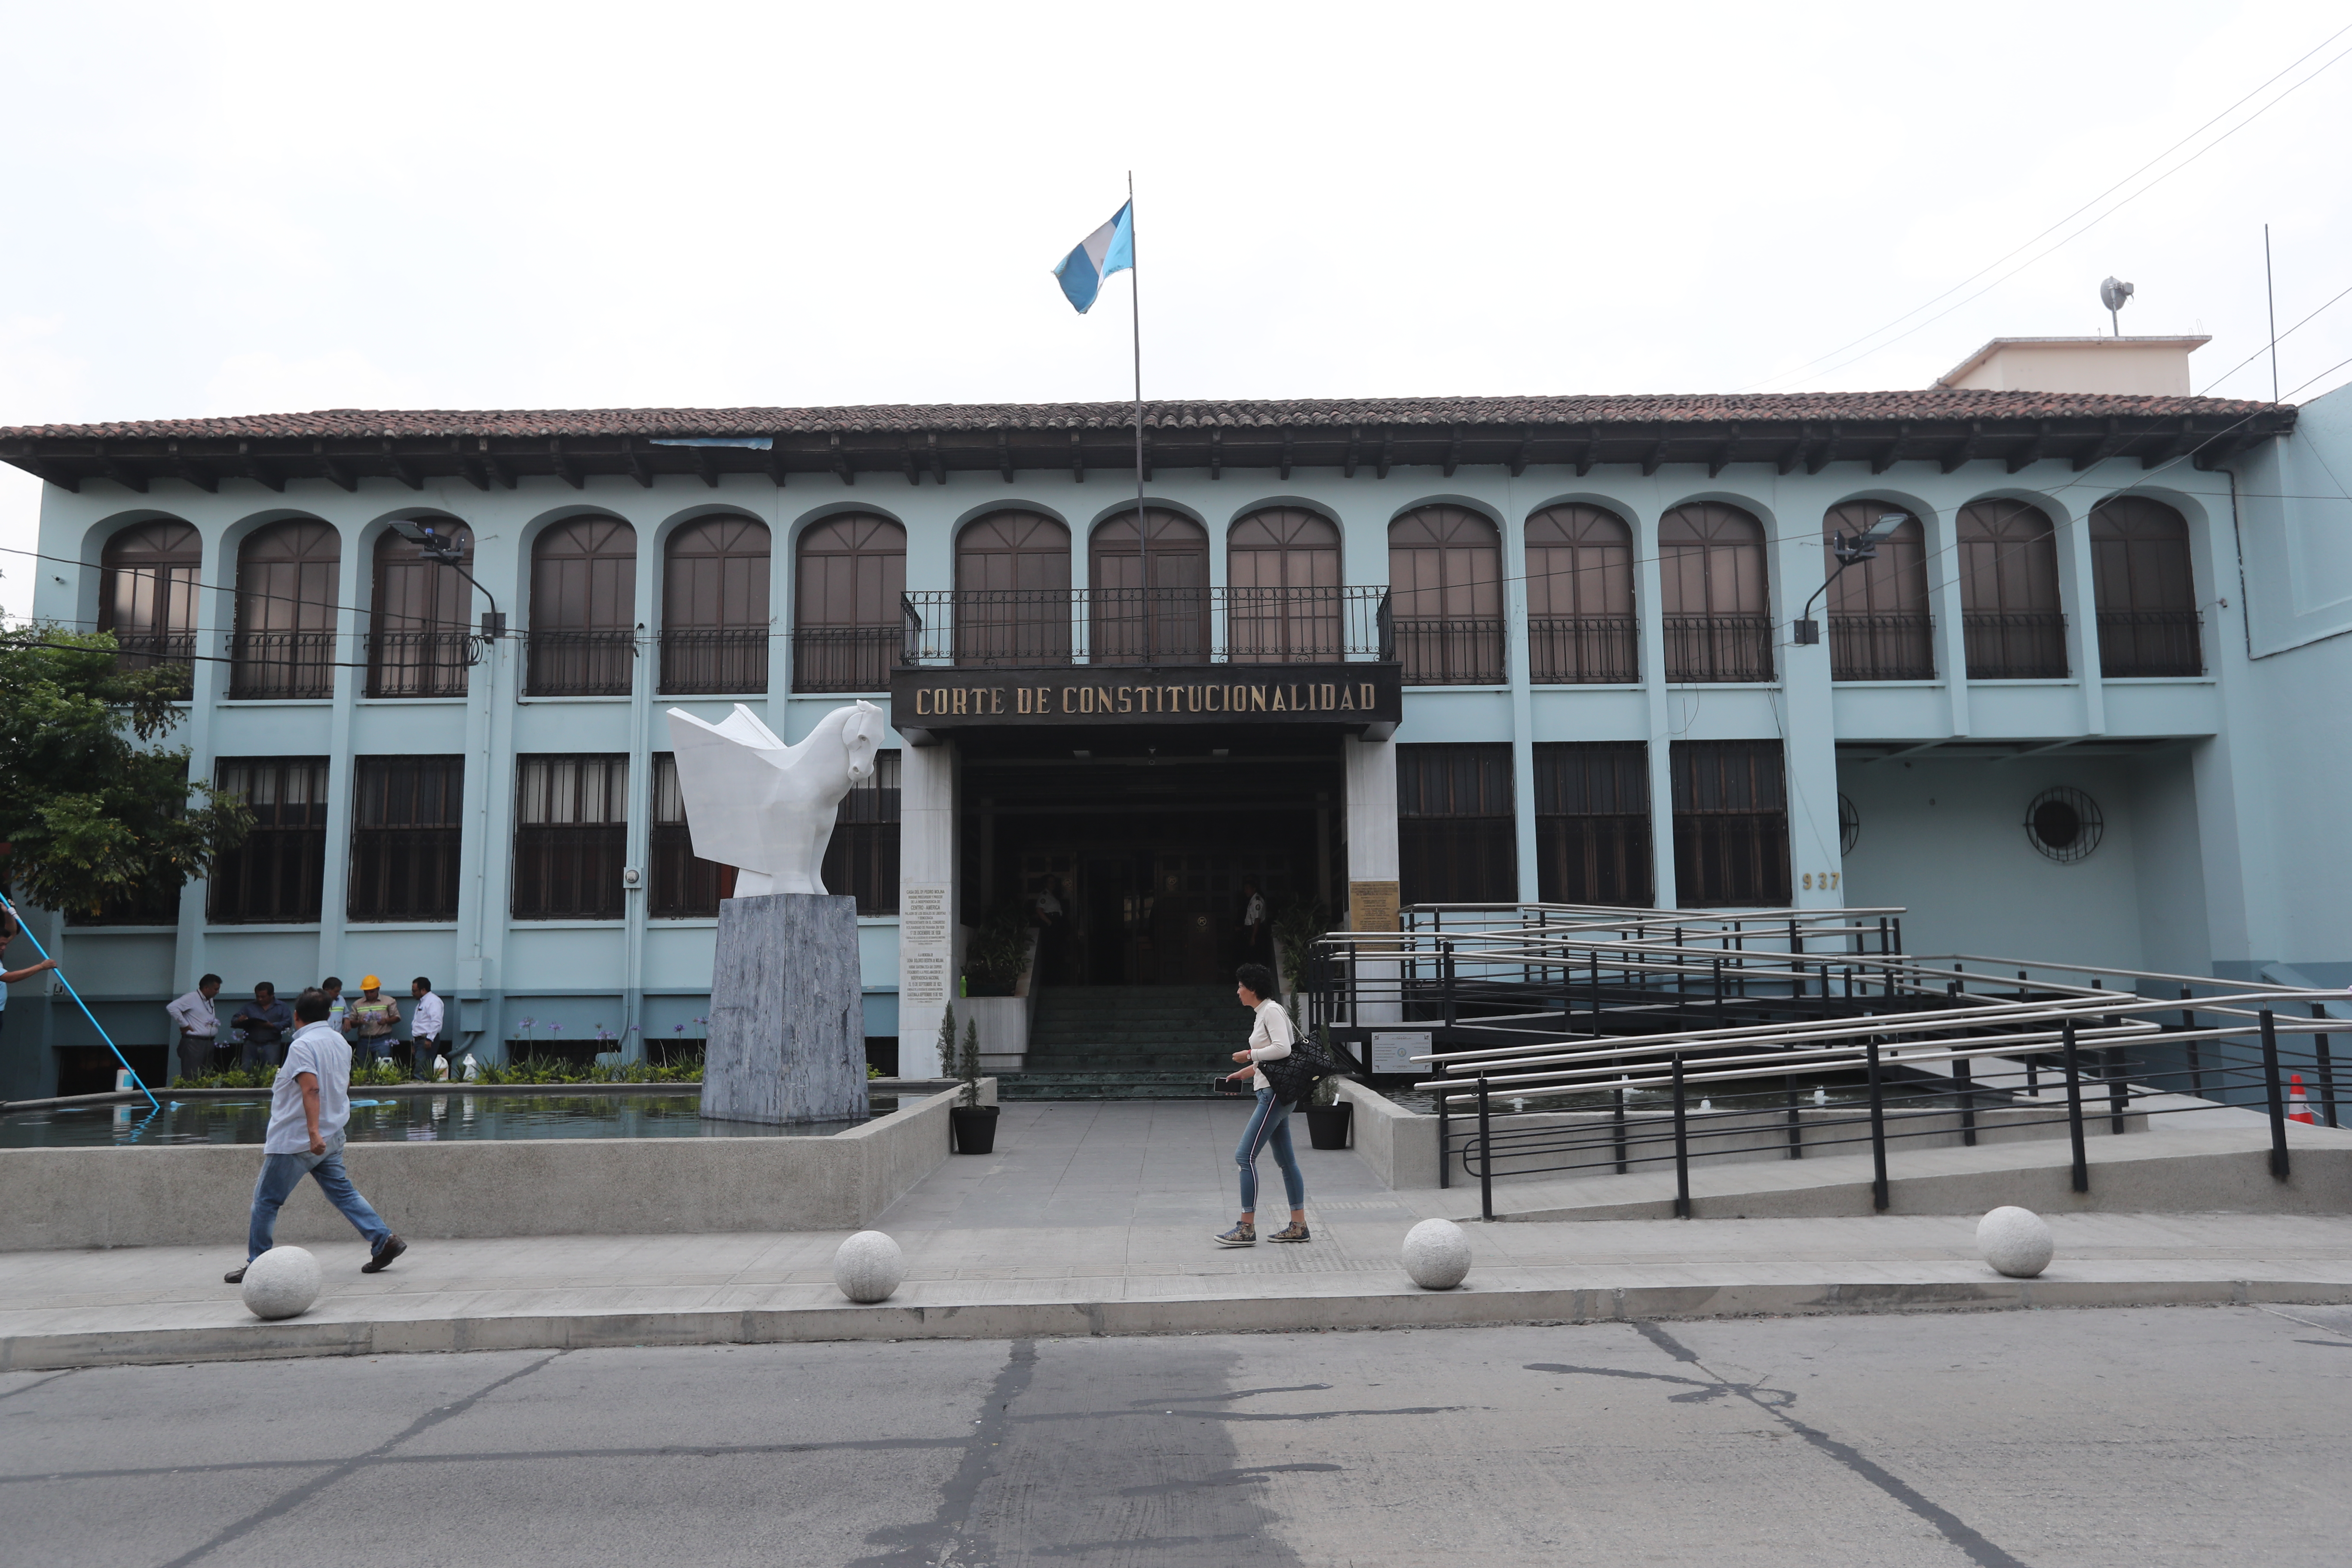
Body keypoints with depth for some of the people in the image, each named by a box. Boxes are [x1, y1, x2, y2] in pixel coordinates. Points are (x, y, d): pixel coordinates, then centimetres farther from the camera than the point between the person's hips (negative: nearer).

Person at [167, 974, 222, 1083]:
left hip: (209, 1043, 9)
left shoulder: (210, 1001, 18)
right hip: (194, 1043, -9)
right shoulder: (192, 998, -9)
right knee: (191, 1078, -11)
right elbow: (172, 1007, -22)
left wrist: (215, 1023, 11)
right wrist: (184, 1025, -17)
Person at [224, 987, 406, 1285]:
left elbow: (311, 1090, -27)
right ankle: (384, 1240, -1)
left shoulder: (302, 1045, -14)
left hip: (296, 1140, -8)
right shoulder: (340, 1042, 11)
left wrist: (314, 1132, -34)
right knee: (343, 1193, 8)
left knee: (266, 1201, 5)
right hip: (333, 1137, 8)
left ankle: (256, 1265, 10)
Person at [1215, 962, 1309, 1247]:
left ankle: (1247, 1228, -8)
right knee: (1285, 1159, 11)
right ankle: (1298, 1226, 15)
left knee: (1245, 1157, -10)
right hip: (1272, 1093, 11)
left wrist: (1249, 1054, -15)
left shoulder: (1271, 1011, -12)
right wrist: (1245, 1073, 18)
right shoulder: (1263, 1013, 18)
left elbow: (1283, 1048, -25)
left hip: (1275, 1094, -11)